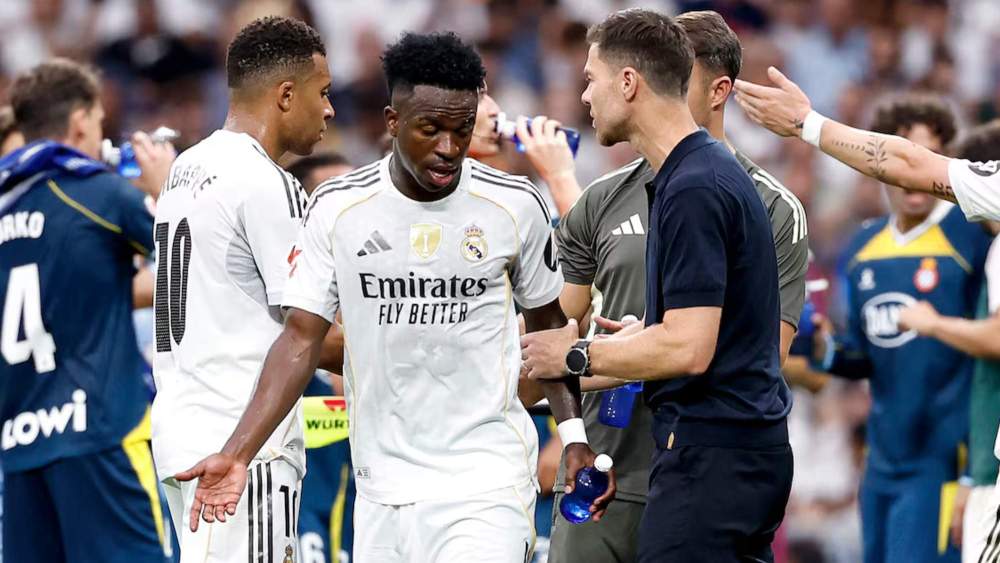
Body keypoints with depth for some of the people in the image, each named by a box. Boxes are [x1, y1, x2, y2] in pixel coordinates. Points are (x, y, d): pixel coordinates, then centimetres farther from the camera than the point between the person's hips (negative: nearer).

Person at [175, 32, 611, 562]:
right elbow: (301, 340, 1)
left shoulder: (514, 205, -2)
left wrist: (574, 436, 0)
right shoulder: (337, 208, -1)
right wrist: (236, 453, -9)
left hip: (485, 483, -2)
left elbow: (549, 325, 11)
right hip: (382, 490, 2)